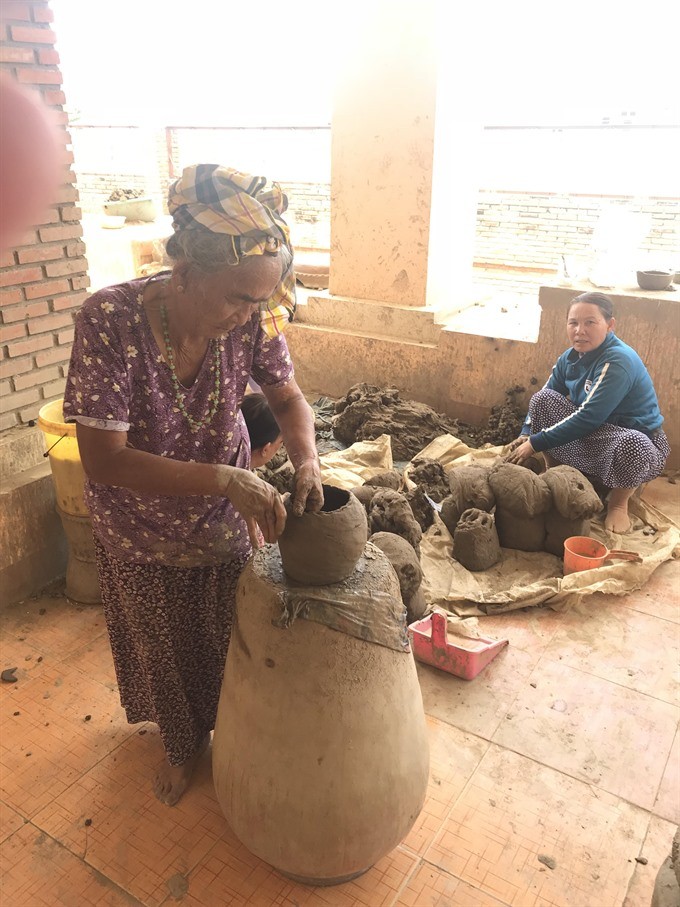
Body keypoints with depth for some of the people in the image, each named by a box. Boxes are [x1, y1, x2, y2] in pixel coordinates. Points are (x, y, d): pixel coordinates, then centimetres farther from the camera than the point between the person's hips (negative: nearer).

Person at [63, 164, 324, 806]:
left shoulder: (252, 319, -23)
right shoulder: (109, 320, -33)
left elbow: (286, 397, -6)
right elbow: (103, 461, -32)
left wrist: (306, 461, -27)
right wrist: (226, 478, -40)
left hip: (226, 518, 2)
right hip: (141, 531, -2)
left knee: (228, 638, 20)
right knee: (164, 647, 21)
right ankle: (181, 745, 52)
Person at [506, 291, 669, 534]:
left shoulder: (619, 361, -25)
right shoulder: (571, 357, -2)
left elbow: (588, 418, -30)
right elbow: (544, 400, 6)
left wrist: (535, 443, -27)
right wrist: (526, 435, -11)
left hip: (635, 444, -6)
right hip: (596, 437, 6)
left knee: (630, 445, -42)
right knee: (543, 398, -11)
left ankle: (619, 500, -8)